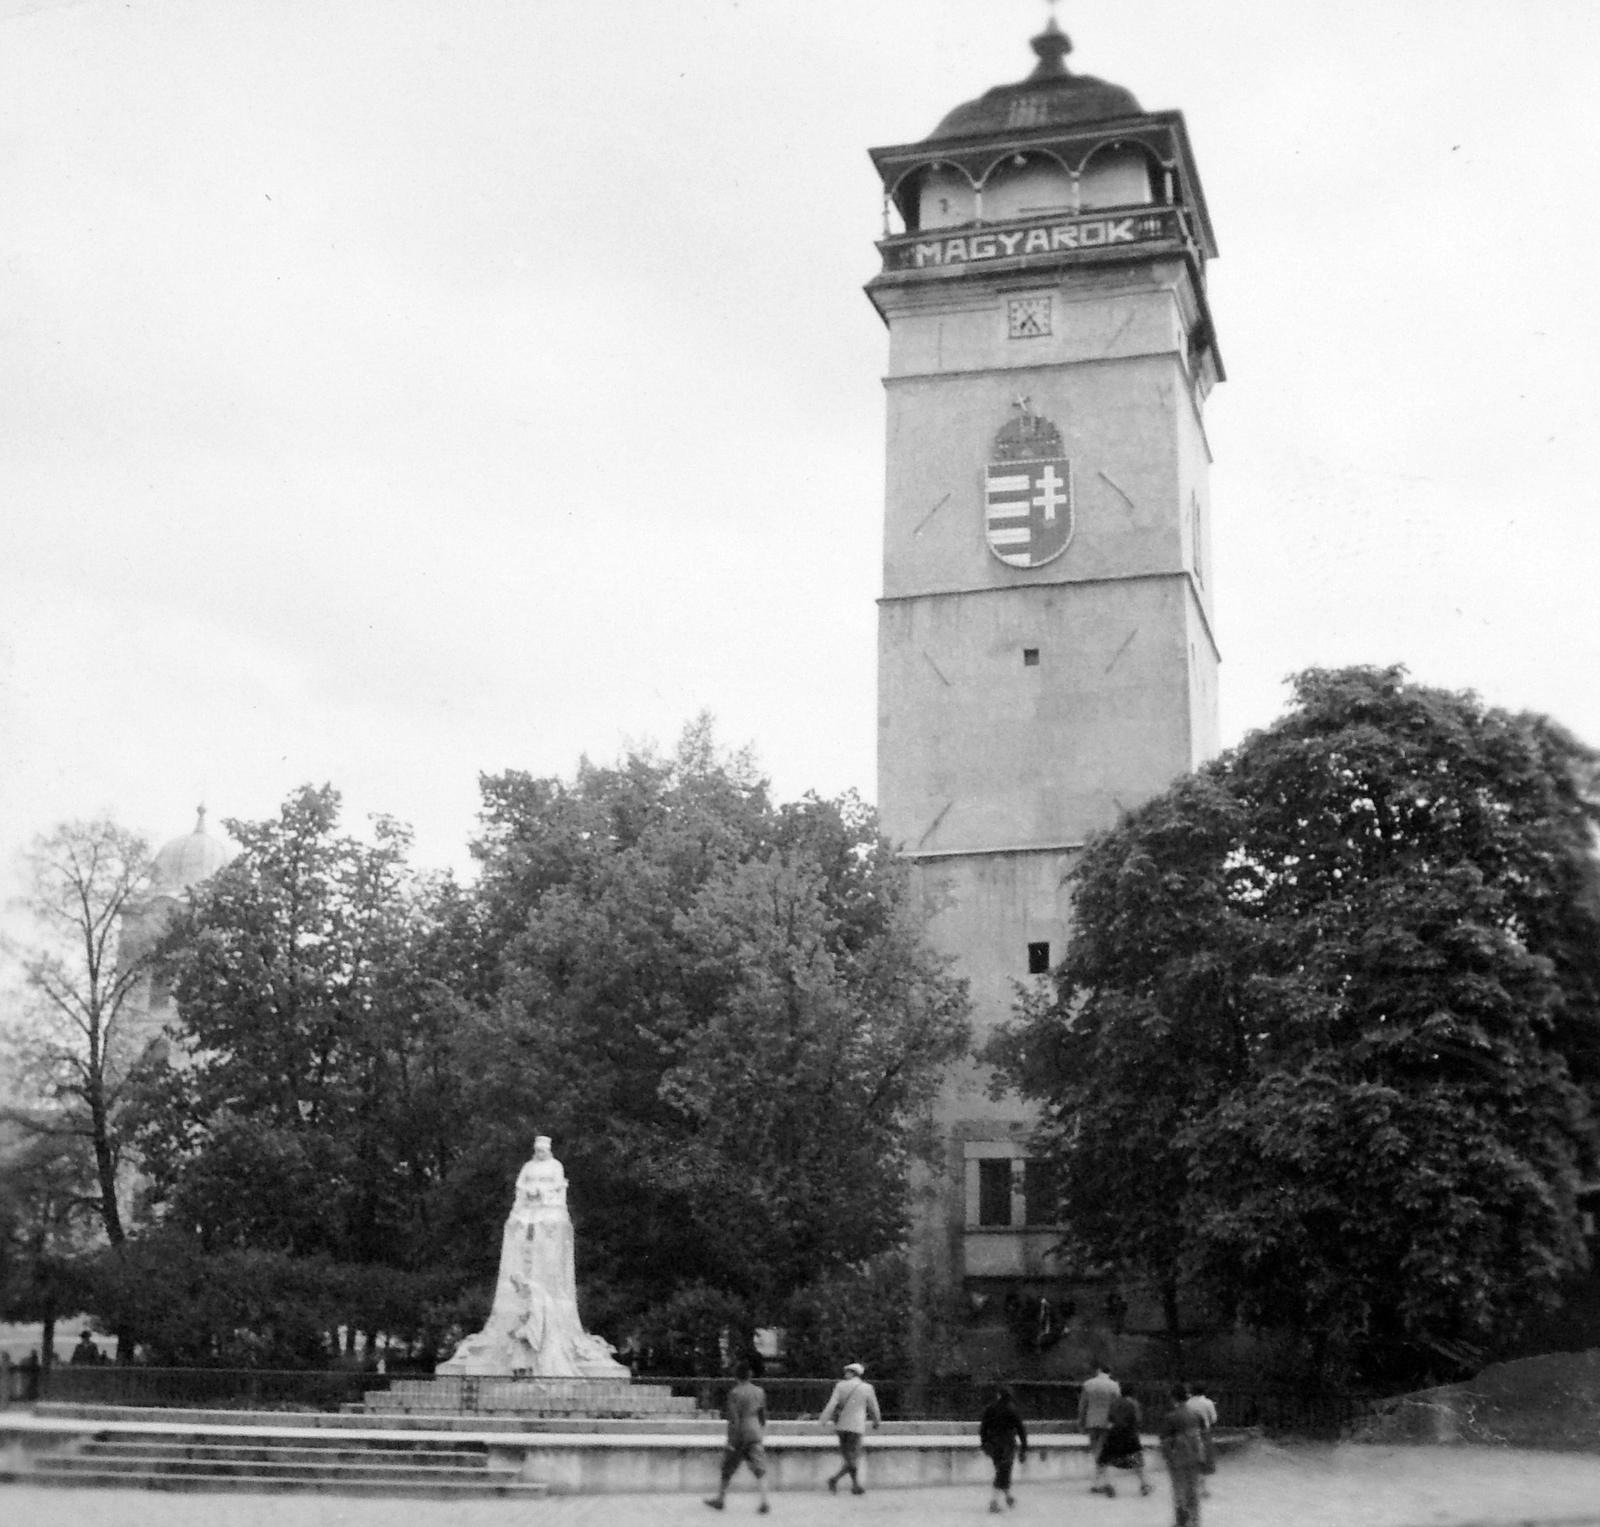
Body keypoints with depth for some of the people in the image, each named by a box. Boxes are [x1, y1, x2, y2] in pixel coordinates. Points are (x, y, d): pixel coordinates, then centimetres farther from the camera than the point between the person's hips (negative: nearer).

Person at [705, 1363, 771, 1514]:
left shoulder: (734, 1393, -11)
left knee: (728, 1468, 13)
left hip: (739, 1434, -3)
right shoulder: (760, 1392, 4)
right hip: (755, 1434, 3)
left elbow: (733, 1418, -15)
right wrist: (762, 1430, 28)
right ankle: (764, 1500, -15)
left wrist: (731, 1440, -13)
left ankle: (720, 1499, 25)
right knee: (759, 1470, 0)